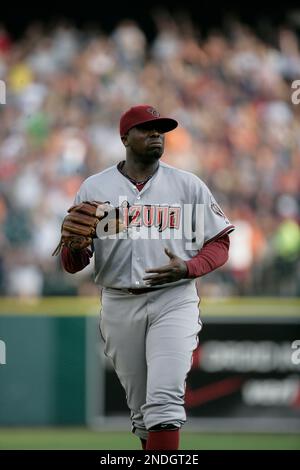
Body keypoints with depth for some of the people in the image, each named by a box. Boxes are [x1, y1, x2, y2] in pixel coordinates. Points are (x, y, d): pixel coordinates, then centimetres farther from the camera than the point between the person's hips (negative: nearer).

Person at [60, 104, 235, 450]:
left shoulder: (188, 185, 6)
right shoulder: (94, 188, 7)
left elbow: (219, 244, 8)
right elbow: (71, 264, 6)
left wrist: (187, 268, -13)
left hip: (174, 301, -2)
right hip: (118, 306, 2)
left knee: (164, 401, -17)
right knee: (140, 407, 9)